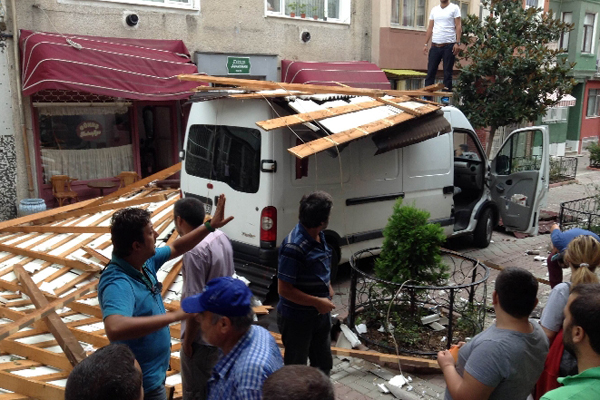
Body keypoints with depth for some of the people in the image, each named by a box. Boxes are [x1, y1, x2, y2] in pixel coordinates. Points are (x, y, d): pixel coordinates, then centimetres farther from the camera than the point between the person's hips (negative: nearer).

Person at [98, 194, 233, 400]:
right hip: (143, 383, -9)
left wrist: (210, 226, 8)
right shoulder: (118, 283, -34)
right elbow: (115, 328, -53)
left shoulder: (145, 261, -6)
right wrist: (174, 315, -50)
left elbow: (176, 248, 12)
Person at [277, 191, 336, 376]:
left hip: (320, 314, 8)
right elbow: (285, 290, -26)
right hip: (297, 319, -8)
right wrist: (318, 302, -22)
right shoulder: (294, 247, -28)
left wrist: (328, 288, 4)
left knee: (323, 364, 24)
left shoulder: (318, 236, -1)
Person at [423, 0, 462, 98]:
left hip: (449, 45, -4)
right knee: (430, 71, 4)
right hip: (435, 45, 4)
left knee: (447, 72, 1)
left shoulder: (454, 8, 1)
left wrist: (457, 43, -15)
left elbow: (458, 26, -5)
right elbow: (430, 28, 13)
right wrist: (426, 44, 7)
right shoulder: (434, 9, 13)